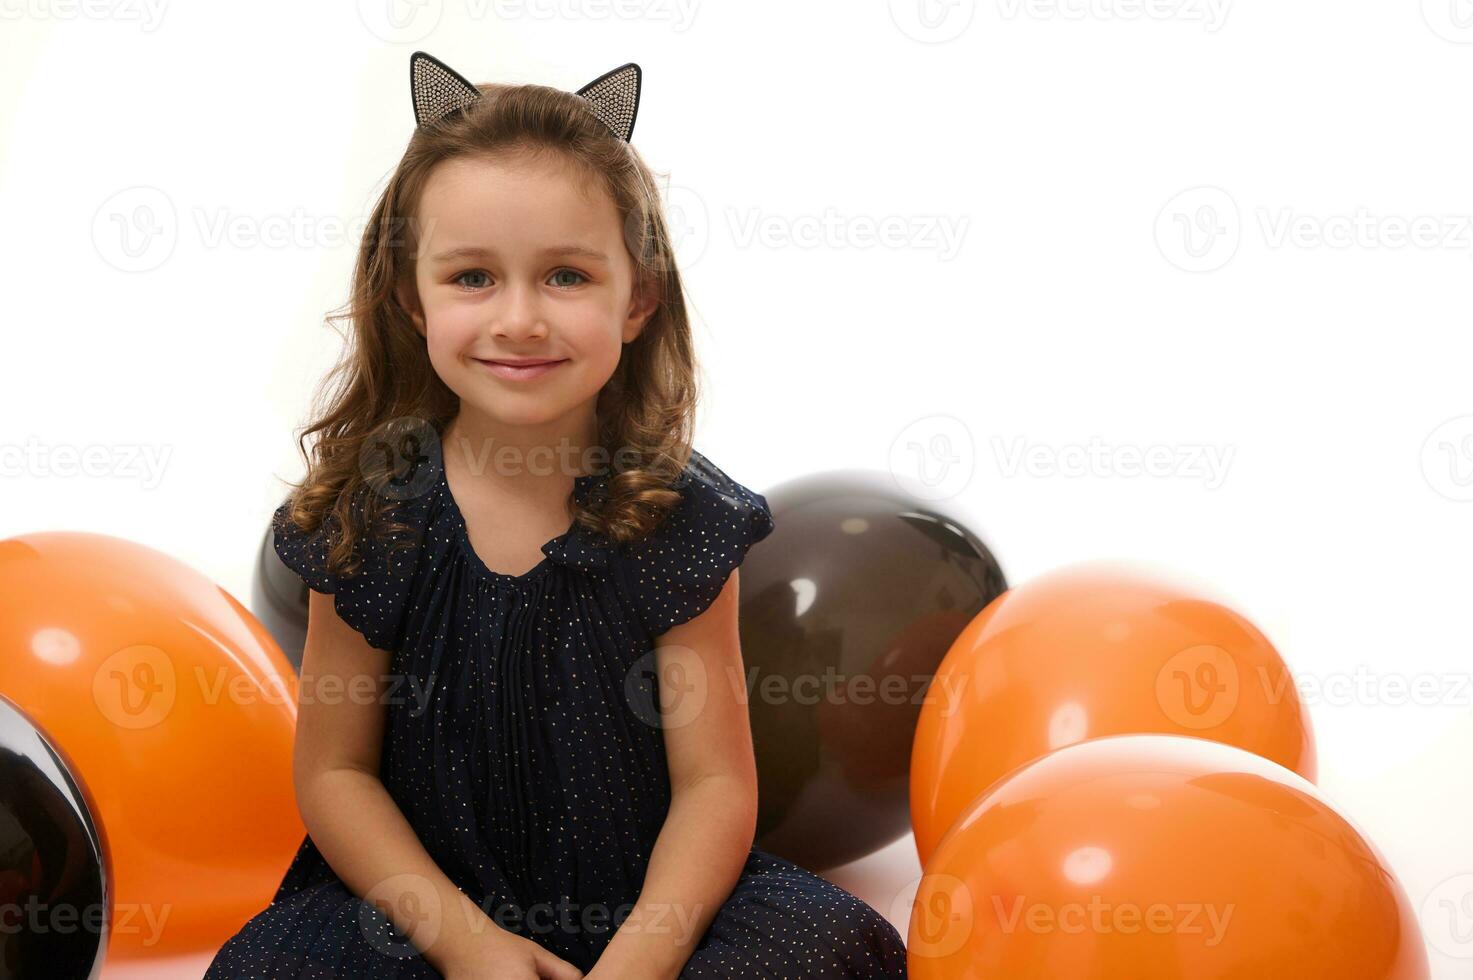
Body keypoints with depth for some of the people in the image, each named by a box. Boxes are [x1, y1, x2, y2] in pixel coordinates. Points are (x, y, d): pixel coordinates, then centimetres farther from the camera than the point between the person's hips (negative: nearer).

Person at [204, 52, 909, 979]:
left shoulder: (681, 517, -9)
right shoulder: (365, 518, -7)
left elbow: (715, 782, -8)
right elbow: (335, 770, -1)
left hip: (643, 905, 0)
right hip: (431, 894, 0)